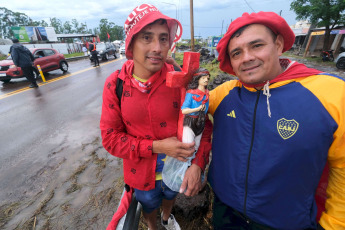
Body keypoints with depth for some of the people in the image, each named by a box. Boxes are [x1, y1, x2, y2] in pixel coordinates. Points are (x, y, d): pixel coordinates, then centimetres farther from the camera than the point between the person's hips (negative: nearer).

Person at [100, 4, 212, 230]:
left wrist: (197, 164, -24)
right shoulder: (115, 84, -19)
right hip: (142, 171, 0)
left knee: (171, 195, 33)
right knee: (149, 204, 30)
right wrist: (156, 147, -27)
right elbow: (110, 138, -16)